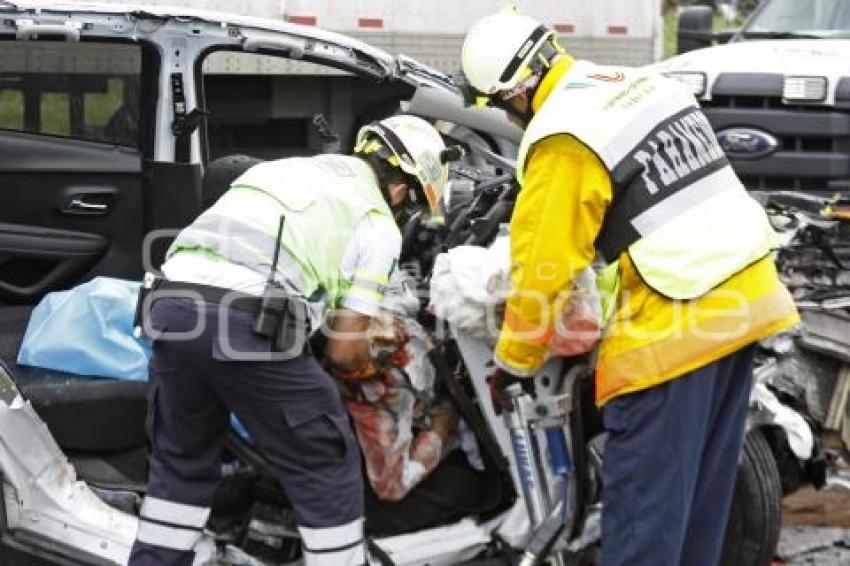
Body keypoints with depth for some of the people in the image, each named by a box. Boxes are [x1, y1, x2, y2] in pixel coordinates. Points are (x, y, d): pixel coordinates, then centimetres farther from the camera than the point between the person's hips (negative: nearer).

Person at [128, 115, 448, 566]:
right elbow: (345, 350, 5)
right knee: (327, 466, 12)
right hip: (251, 323, -6)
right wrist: (360, 361, 30)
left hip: (171, 301, 7)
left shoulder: (284, 169, 30)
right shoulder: (378, 224, 11)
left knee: (181, 462, 24)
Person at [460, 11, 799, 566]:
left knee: (645, 490, -1)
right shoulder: (646, 83, 11)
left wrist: (512, 363, 1)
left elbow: (544, 265, -11)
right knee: (706, 480, 17)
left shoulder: (562, 137, -14)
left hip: (672, 327, -9)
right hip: (746, 296, 9)